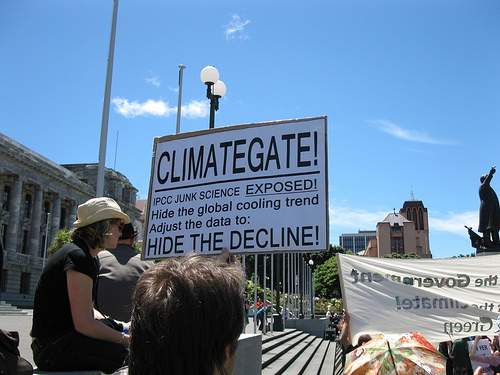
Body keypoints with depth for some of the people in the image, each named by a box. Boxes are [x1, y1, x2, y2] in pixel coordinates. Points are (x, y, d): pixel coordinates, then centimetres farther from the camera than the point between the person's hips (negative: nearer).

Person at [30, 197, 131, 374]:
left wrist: (122, 326, 4)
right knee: (127, 356, -26)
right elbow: (83, 324, -22)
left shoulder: (90, 258, 15)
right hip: (52, 347, -11)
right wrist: (126, 339, -13)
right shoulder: (78, 257, -17)